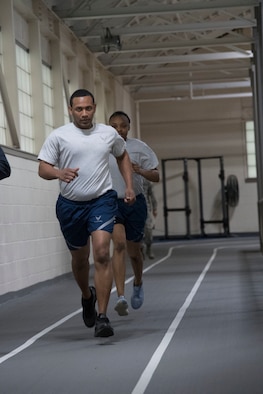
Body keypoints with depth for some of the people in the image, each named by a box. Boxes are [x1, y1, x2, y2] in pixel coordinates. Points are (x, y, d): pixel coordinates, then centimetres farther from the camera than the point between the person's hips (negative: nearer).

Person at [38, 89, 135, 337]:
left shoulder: (108, 134, 4)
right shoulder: (58, 136, -3)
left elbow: (122, 156, 22)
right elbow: (43, 169, -5)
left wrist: (129, 186, 12)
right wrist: (59, 173, -27)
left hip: (102, 200, -1)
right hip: (70, 205, 1)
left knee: (102, 253, -18)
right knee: (79, 258, 13)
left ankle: (102, 317, -16)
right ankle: (87, 296, 46)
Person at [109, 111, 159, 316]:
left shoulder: (139, 147, -2)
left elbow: (156, 177, -4)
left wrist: (141, 171, -23)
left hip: (135, 202, 1)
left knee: (134, 250, 11)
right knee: (119, 244, -21)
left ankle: (138, 285, 43)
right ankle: (121, 297, -27)